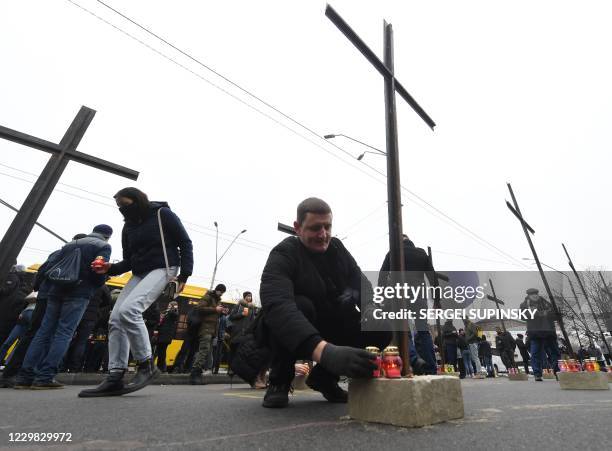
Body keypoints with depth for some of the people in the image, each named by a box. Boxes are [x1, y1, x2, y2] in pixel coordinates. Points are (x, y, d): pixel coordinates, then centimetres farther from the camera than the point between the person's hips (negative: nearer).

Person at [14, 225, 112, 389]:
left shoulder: (70, 244, 22)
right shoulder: (104, 246, 1)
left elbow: (51, 266, 15)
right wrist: (97, 285, 8)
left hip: (57, 290, 6)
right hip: (79, 292, -6)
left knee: (44, 331, 7)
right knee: (64, 333, -6)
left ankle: (25, 376, 5)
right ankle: (45, 377, -11)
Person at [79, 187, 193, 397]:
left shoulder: (162, 214, -5)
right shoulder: (128, 226, 15)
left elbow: (185, 244, -7)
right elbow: (129, 261, 19)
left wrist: (184, 275, -15)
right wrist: (110, 268, -3)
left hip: (162, 269, -8)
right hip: (139, 274, 8)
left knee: (128, 309, -26)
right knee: (115, 319, -4)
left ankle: (146, 364, -14)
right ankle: (115, 377, 1)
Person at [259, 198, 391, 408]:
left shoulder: (337, 248, -2)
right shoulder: (283, 255, -24)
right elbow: (277, 306, -42)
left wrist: (353, 293, -28)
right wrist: (325, 351, -57)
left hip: (332, 333, 5)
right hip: (292, 339, -5)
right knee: (300, 305, -36)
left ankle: (324, 376, 5)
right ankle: (279, 380, -9)